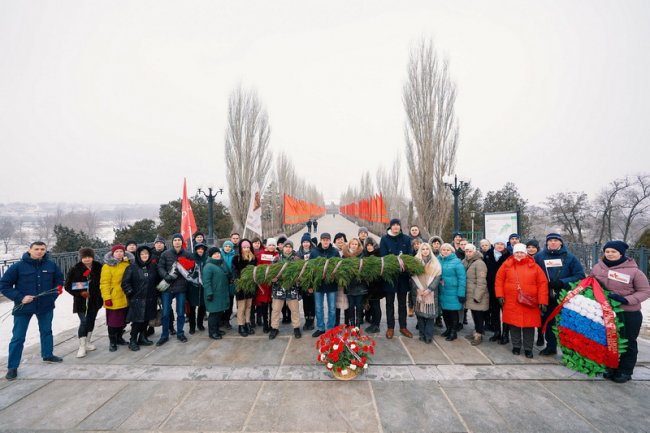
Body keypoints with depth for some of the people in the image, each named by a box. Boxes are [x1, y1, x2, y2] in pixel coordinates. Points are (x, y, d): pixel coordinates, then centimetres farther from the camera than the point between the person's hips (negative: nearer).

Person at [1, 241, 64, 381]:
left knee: (46, 331, 19)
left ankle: (47, 354, 37)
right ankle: (12, 367, 17)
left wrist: (54, 294, -1)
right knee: (18, 337, 3)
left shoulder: (51, 265, -3)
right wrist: (20, 298, -17)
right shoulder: (18, 266, -12)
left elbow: (59, 280, 12)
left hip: (46, 306, 3)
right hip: (23, 307, -3)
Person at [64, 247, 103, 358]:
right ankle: (82, 347, 4)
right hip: (81, 301, -3)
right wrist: (79, 293, -16)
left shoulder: (98, 268, -2)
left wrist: (101, 296, 2)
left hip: (95, 300, 3)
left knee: (91, 321, 13)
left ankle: (87, 342, 28)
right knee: (83, 322, -6)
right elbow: (67, 286, -3)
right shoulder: (75, 269, -7)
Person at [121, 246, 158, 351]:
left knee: (146, 319, 10)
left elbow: (157, 281, 14)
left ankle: (142, 338, 24)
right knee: (137, 320, -3)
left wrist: (156, 294, 11)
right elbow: (125, 282, -5)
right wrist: (130, 293, -8)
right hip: (137, 299, -4)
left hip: (150, 299, 4)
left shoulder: (153, 266, 7)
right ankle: (133, 341, 10)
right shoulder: (132, 267, -5)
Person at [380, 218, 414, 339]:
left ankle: (403, 327, 22)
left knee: (402, 302, 11)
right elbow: (383, 256, -7)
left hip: (403, 274, 2)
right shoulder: (384, 239, -1)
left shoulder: (406, 239, 6)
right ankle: (390, 327, 16)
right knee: (390, 302, 7)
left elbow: (410, 255, 2)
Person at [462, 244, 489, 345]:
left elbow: (481, 282, -19)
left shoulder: (479, 263, -15)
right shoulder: (465, 262, 10)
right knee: (474, 314, 16)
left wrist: (477, 296, -20)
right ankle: (476, 332, 29)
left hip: (477, 296, -7)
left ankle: (479, 335, 14)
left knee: (478, 315, 2)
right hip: (470, 295, 7)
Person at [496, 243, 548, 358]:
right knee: (514, 325, 9)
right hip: (511, 302, 0)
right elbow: (499, 280, 5)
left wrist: (542, 301, -5)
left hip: (530, 303, 0)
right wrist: (500, 295, -2)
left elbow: (542, 284, -1)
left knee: (529, 326, 7)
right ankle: (516, 346, 24)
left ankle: (528, 349, 21)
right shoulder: (507, 265, 1)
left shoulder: (534, 266, 0)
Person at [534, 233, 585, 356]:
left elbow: (580, 275, -6)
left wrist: (562, 282, -16)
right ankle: (551, 346, 27)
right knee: (548, 322, 13)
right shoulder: (539, 256, 0)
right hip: (546, 297, 2)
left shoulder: (569, 257, -2)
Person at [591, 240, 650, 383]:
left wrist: (626, 300, -21)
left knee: (628, 343, 12)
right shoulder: (597, 268, -5)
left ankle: (625, 372, 27)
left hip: (629, 314, -3)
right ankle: (611, 367, 32)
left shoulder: (633, 271, -13)